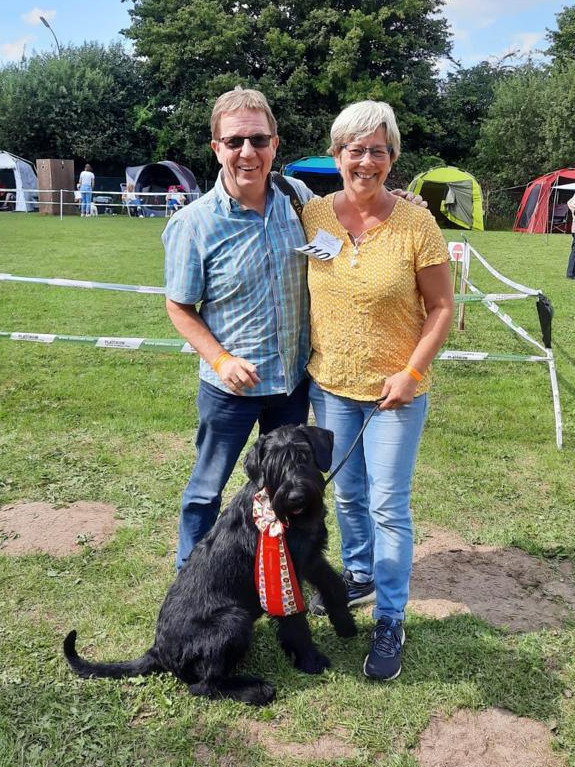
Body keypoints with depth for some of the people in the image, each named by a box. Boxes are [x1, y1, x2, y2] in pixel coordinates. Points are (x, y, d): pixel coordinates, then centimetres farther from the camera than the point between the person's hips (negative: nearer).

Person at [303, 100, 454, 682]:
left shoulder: (416, 224, -13)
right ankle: (359, 575, 44)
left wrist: (410, 373, -16)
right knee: (347, 494, 19)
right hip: (330, 384, 4)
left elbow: (441, 309, -8)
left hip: (396, 391, -3)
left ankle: (390, 621, 20)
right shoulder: (313, 215, -4)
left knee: (388, 505, 3)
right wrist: (302, 363, 6)